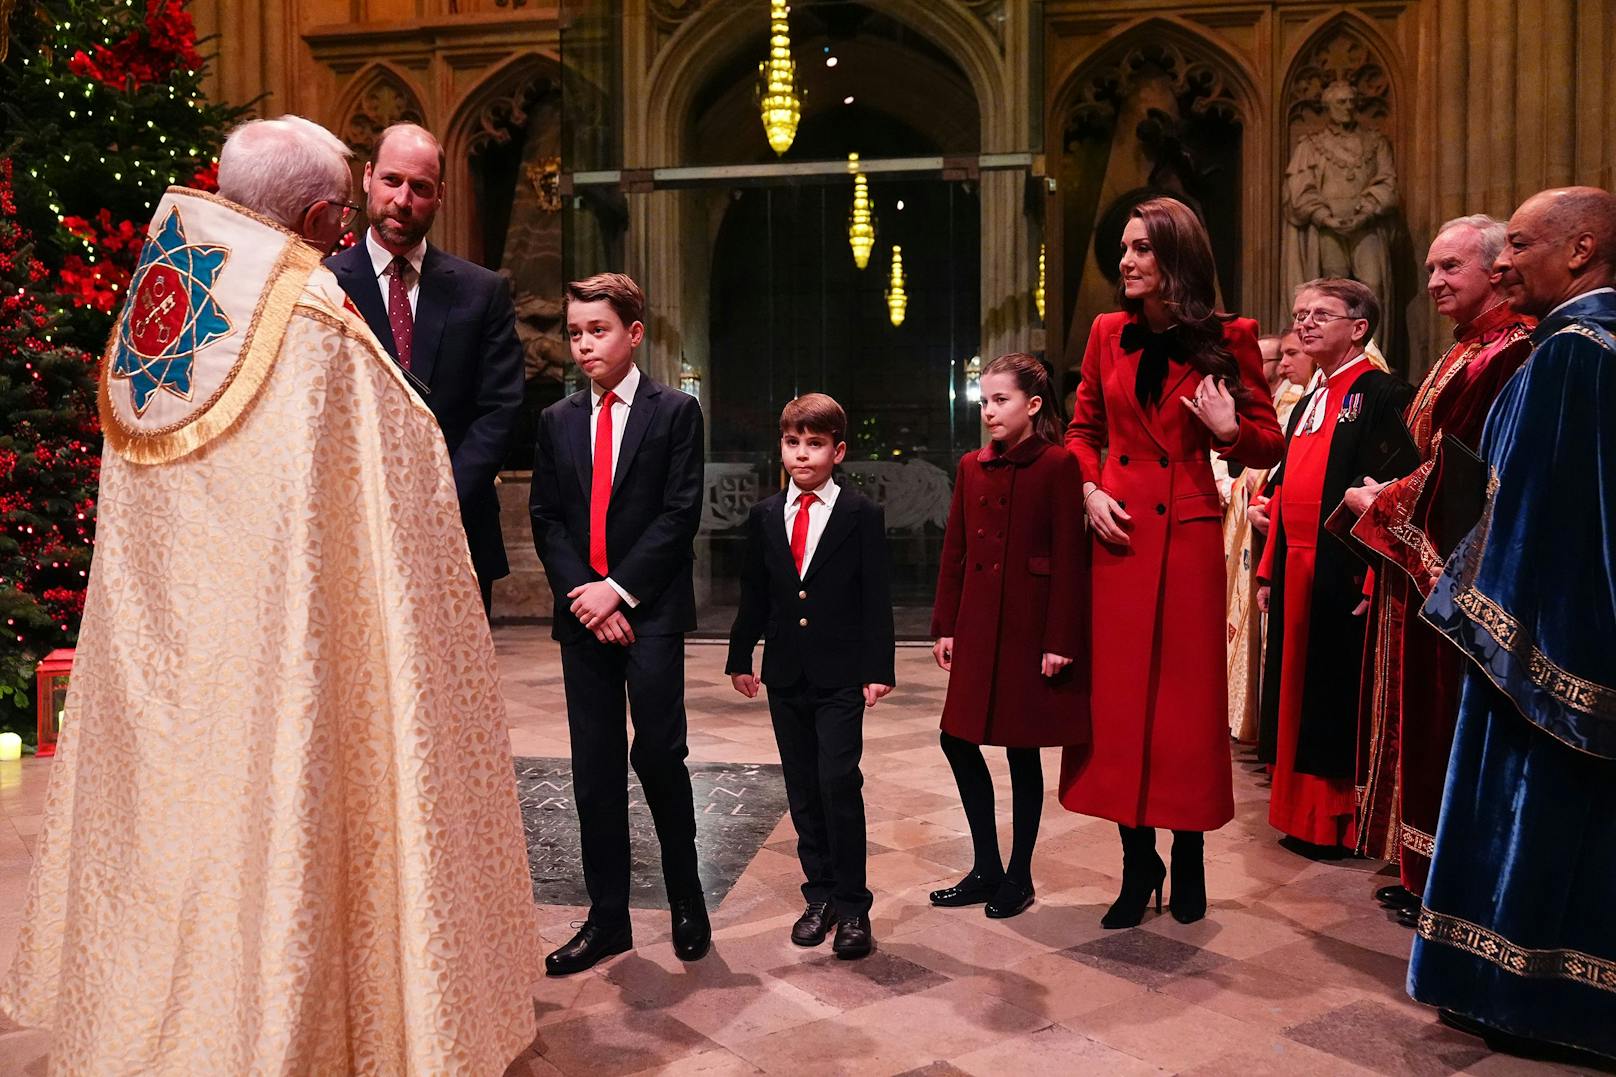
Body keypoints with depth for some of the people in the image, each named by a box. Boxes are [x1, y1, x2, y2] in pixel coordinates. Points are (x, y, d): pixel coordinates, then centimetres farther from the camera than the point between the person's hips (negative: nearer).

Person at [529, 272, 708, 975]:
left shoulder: (675, 412, 1)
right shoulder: (557, 421, 13)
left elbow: (680, 514, -7)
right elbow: (546, 519, 8)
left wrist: (619, 589, -13)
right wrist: (580, 594, -7)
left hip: (650, 609, -4)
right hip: (582, 610, 4)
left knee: (657, 755, -6)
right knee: (594, 766, 6)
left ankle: (686, 899, 17)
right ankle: (607, 917, 16)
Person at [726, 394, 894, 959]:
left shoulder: (861, 514, -3)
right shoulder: (765, 515, 8)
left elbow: (877, 596, -5)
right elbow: (753, 593, 12)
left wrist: (878, 667, -10)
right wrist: (740, 657, 10)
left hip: (841, 674, -4)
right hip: (785, 674, 4)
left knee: (838, 781, -8)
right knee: (802, 787, 10)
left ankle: (852, 903, 5)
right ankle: (820, 893, 23)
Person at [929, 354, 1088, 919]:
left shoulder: (1058, 466, -7)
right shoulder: (971, 467, 10)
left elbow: (1068, 558, -10)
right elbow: (954, 552, 11)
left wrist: (1060, 640, -13)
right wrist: (945, 627, 8)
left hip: (1029, 627, -6)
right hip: (978, 625, 6)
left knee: (1023, 750, 4)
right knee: (958, 740, 7)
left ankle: (1019, 877, 21)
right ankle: (986, 869, 23)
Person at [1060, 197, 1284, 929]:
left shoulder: (1226, 339, -2)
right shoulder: (1108, 333, 7)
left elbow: (1270, 446, 3)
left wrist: (1227, 430, -17)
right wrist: (1089, 490, -1)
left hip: (1187, 534, -3)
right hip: (1118, 532, 3)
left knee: (1186, 699, 5)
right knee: (1119, 698, 5)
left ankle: (1188, 858, 23)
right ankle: (1138, 863, 20)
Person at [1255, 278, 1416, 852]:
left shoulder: (1382, 395, -9)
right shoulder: (1308, 405, 17)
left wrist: (1374, 581, -22)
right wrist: (1269, 571, 15)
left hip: (1343, 574, -8)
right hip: (1295, 572, 8)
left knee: (1338, 698, 1)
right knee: (1299, 693, 14)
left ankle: (1341, 821, 15)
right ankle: (1303, 812, 26)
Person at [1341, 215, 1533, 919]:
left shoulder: (1508, 353, -15)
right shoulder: (1465, 352, 17)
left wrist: (1380, 504, -8)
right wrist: (1386, 498, 5)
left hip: (1452, 568, -10)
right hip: (1418, 561, 10)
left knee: (1443, 723, -2)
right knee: (1420, 717, 14)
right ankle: (1422, 870, 25)